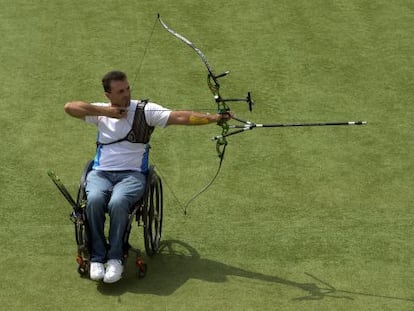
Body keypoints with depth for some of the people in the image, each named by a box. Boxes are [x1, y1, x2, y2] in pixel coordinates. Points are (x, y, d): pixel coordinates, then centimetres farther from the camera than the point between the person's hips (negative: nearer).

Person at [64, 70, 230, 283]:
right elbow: (69, 107, 0)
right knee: (94, 200, -31)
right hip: (101, 173, 2)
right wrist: (104, 111, -7)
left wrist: (214, 118, -22)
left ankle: (115, 258, -22)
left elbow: (180, 117, -9)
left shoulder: (145, 111, 2)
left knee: (117, 202, -34)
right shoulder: (101, 112, 11)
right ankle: (97, 258, -21)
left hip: (132, 174, -2)